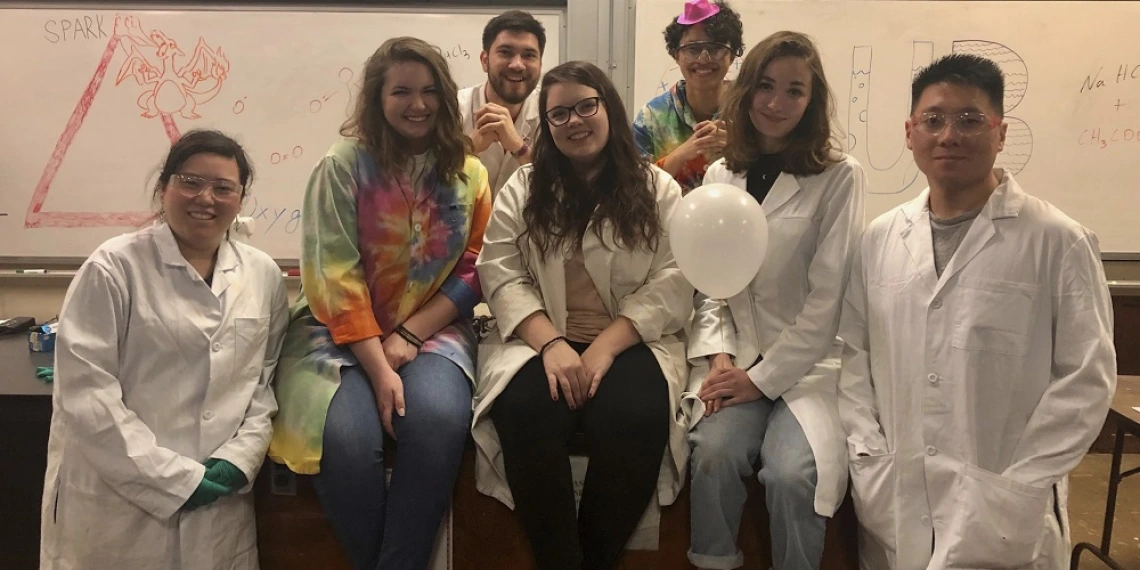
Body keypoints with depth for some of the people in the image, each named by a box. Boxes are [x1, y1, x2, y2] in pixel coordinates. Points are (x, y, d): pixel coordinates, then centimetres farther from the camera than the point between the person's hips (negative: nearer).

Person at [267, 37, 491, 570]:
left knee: (438, 422, -30)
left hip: (432, 330, 2)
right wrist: (378, 368, -18)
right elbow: (334, 279, -10)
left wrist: (409, 336, -10)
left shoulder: (468, 173, 5)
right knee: (347, 438, -29)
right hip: (341, 333, -2)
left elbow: (474, 271, 2)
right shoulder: (342, 167, -5)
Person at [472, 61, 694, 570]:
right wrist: (551, 343, -18)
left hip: (629, 344, 0)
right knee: (528, 413, -32)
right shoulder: (522, 189, 12)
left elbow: (671, 285, -2)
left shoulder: (658, 190, 8)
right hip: (541, 343, 1)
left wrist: (605, 347, -17)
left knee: (634, 420, -32)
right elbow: (501, 277, 1)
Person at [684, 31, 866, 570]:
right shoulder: (721, 175, 10)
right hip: (737, 358, 3)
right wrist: (717, 354, -7)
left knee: (791, 474, -28)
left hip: (813, 361, -3)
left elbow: (828, 297, -10)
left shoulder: (840, 176, -6)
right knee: (715, 451, -25)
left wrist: (763, 379, -12)